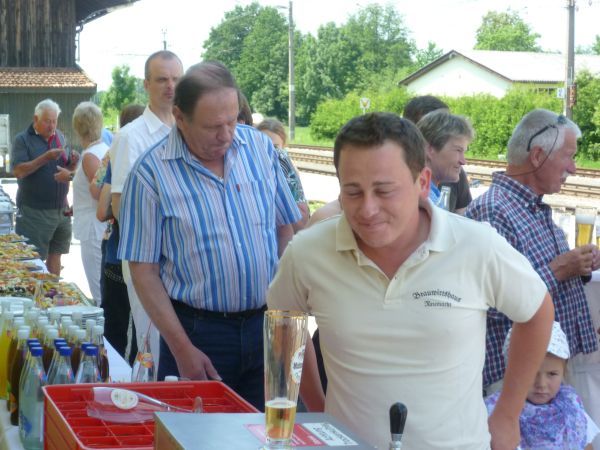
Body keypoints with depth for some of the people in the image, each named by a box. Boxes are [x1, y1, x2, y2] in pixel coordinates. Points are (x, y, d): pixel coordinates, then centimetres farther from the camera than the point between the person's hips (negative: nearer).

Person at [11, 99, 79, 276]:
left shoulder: (59, 137, 11)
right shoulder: (23, 140, -6)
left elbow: (68, 167, 18)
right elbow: (18, 171, -17)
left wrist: (73, 162, -6)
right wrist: (45, 158, -24)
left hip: (60, 209, 5)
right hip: (34, 211, -5)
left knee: (55, 254, 12)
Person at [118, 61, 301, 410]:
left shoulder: (260, 148, 3)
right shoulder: (152, 173, -9)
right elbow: (144, 270, -8)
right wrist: (182, 348, -13)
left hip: (266, 325, 3)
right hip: (198, 331, -3)